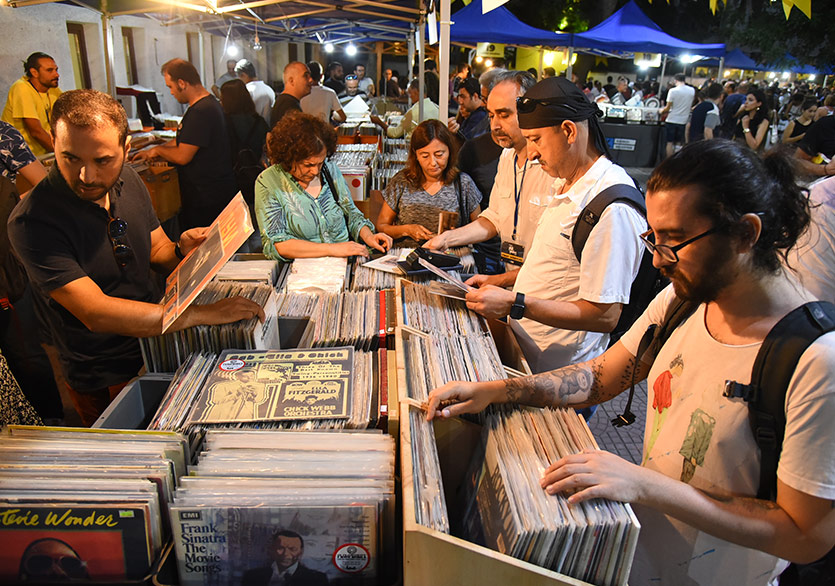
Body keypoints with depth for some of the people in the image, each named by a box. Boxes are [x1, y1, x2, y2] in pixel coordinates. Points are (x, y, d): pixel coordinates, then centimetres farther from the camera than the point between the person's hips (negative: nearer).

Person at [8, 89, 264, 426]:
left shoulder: (127, 181, -2)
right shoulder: (33, 222, -23)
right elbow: (95, 313, -30)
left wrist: (182, 250, -14)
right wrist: (204, 314, -32)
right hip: (105, 382, -5)